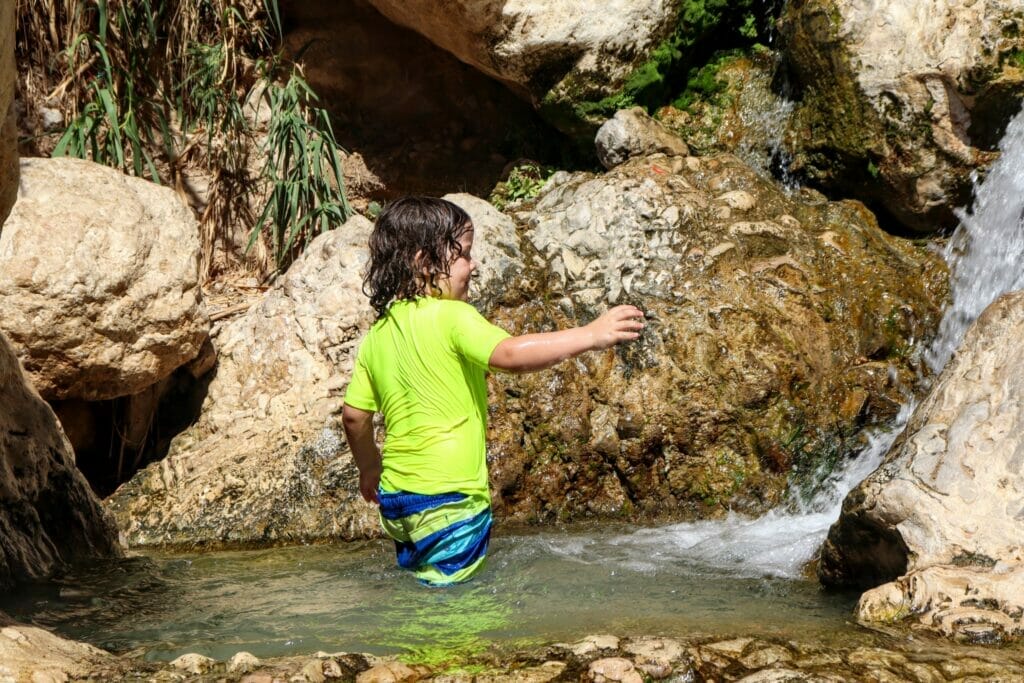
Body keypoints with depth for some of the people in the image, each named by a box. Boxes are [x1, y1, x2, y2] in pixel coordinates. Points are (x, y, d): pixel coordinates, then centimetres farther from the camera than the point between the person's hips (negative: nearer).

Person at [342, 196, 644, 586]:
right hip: (448, 497, -8)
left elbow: (354, 415, 14)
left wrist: (370, 468, 31)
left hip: (395, 496, 8)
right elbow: (509, 354, -29)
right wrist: (591, 335, -27)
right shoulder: (451, 317, -13)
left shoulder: (377, 333, 10)